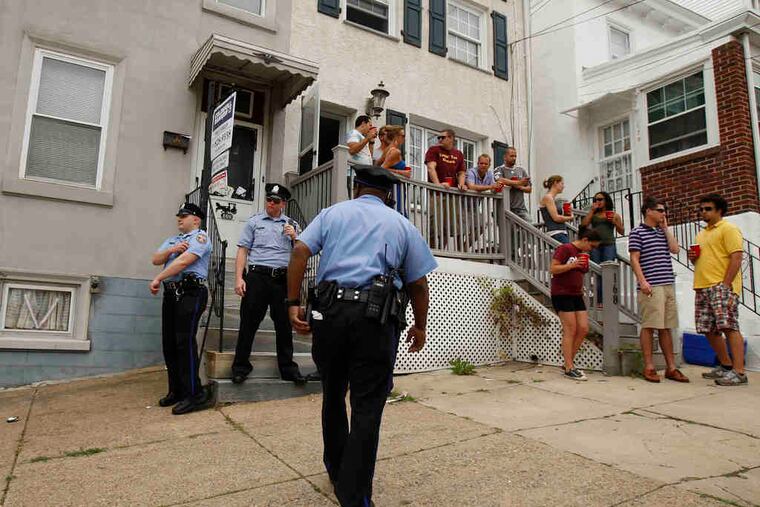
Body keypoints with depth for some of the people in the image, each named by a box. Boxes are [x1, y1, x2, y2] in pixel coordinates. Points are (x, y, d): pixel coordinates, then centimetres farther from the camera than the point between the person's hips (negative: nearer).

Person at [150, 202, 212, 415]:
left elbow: (183, 261, -15)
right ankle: (176, 391, 17)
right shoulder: (172, 240, 25)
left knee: (185, 342, -14)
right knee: (169, 343, 8)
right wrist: (171, 250, -7)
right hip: (171, 293, 8)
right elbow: (156, 259, 11)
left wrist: (158, 279, -15)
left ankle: (194, 394, -12)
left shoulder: (200, 237, -2)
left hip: (190, 292, -8)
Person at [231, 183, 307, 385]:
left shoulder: (292, 225, 14)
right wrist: (239, 278, -6)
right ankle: (241, 366, 13)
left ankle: (288, 368, 16)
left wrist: (295, 237, -3)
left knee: (284, 324, 6)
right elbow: (242, 251, 4)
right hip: (258, 276, -2)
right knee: (249, 322, 1)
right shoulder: (254, 222, 9)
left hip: (283, 278, 2)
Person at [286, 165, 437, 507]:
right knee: (367, 406, 4)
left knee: (333, 395, 20)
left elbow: (299, 252, 0)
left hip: (330, 311, 2)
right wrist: (419, 326, 24)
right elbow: (418, 284, 11)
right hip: (376, 319, -2)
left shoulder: (332, 213, 16)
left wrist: (293, 304, 1)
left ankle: (336, 469, 38)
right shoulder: (402, 225, 15)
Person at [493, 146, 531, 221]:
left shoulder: (521, 170, 17)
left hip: (521, 208, 4)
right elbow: (500, 181, -20)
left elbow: (529, 189, 16)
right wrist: (518, 183, -15)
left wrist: (520, 187, -6)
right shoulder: (499, 170, 3)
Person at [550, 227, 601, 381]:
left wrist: (581, 290, 15)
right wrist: (571, 265, -23)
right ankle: (569, 369, -2)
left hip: (576, 295, 8)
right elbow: (553, 269, -14)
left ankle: (568, 363, 15)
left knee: (583, 329, 2)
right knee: (570, 330, -8)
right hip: (562, 295, -8)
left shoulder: (583, 254, 16)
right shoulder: (565, 249, -8)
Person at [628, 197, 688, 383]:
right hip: (651, 287, -7)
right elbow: (634, 259, -7)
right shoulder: (637, 232, -1)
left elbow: (675, 249, 6)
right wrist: (642, 281, -17)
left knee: (666, 327, 9)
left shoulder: (663, 232, 20)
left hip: (668, 285, 7)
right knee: (649, 326, -4)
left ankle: (671, 367, 14)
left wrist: (665, 227, 9)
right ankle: (649, 368, 1)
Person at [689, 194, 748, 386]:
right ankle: (725, 366, 21)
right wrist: (693, 258, 9)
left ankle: (739, 372, -11)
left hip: (721, 286, -8)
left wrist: (725, 284, -19)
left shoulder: (728, 229, -2)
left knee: (729, 326, -12)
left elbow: (736, 257, -12)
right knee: (709, 329, 9)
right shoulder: (701, 234, 24)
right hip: (703, 288, 9)